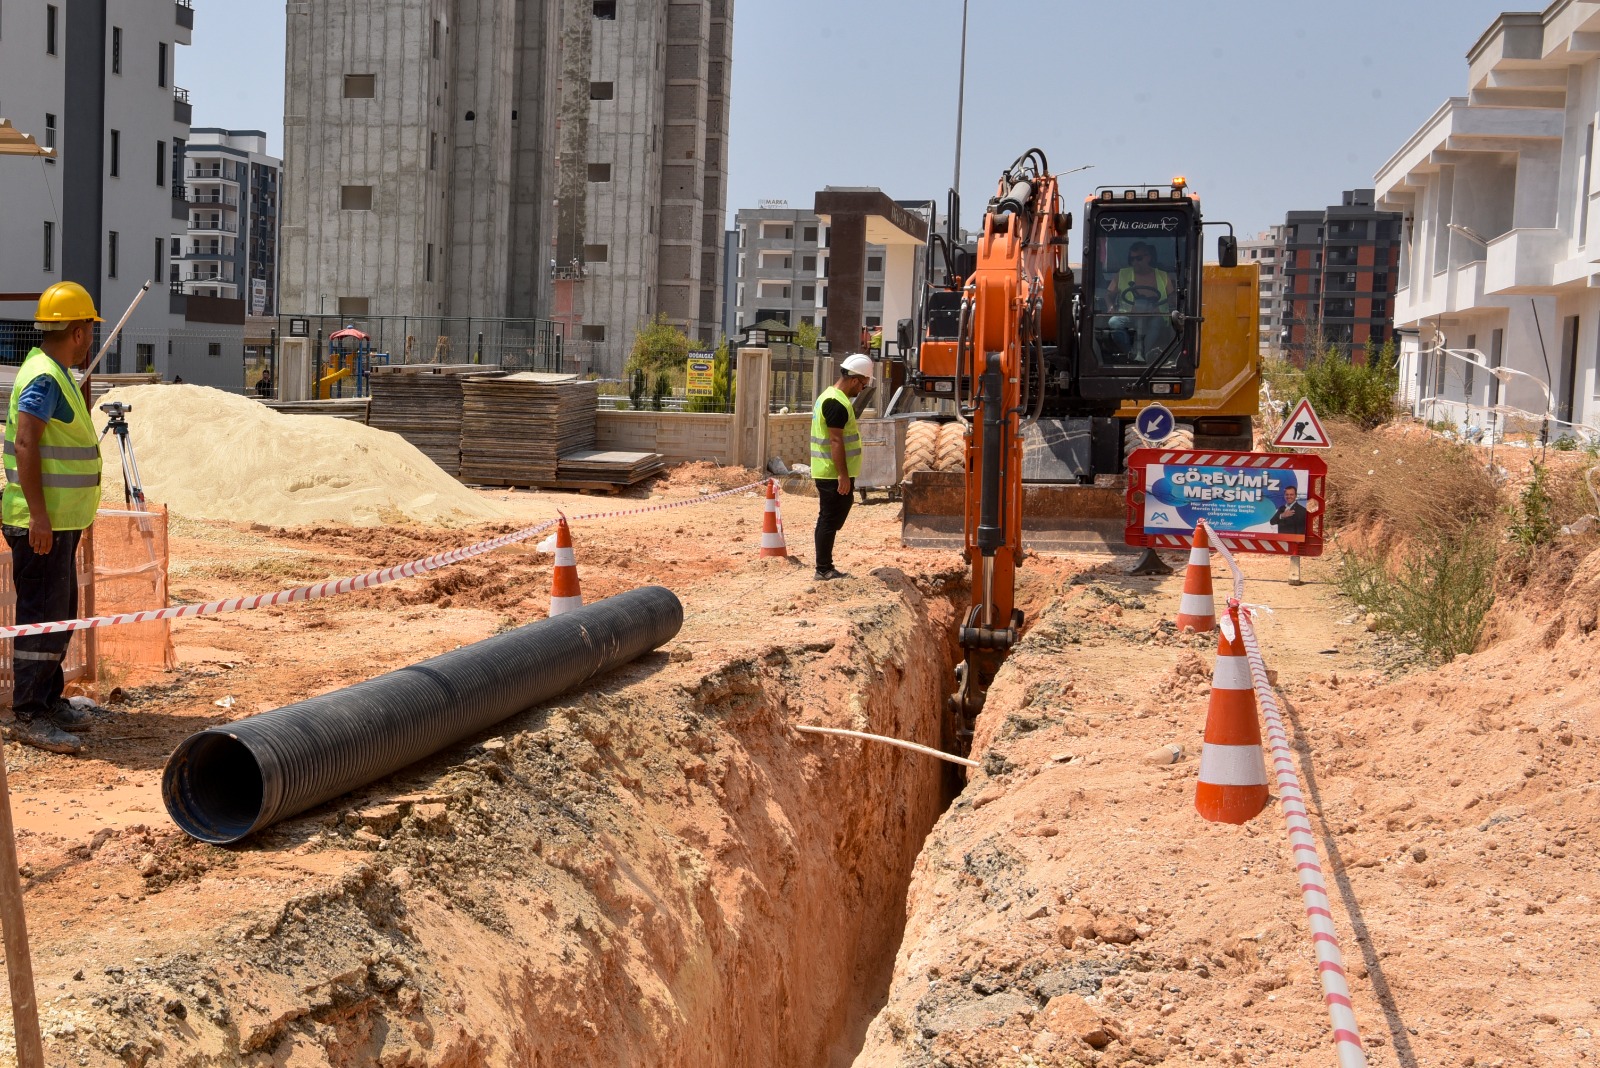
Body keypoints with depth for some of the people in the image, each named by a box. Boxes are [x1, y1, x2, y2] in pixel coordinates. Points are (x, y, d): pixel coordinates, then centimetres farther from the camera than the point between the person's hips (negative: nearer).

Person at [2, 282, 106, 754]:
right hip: (41, 523, -11)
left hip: (60, 520, 11)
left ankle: (49, 700, 26)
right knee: (43, 617, -8)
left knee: (61, 614, 16)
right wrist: (39, 515, -27)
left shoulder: (56, 375, 16)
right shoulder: (44, 378, -16)